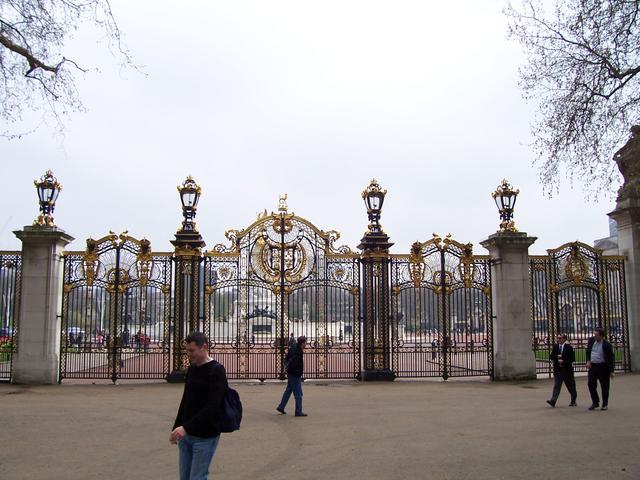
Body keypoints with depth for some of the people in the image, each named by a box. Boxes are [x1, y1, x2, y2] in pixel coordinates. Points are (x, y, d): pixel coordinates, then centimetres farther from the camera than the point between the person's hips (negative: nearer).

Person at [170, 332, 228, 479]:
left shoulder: (217, 371, -15)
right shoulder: (191, 369, 9)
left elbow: (212, 407, -24)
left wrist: (186, 427, -29)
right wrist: (177, 427, 14)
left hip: (205, 437, -7)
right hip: (186, 434, 7)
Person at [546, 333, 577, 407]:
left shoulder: (569, 347, -4)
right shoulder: (555, 346, 8)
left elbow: (572, 359, -8)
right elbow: (551, 357, 6)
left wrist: (563, 361, -15)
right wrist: (557, 357, -12)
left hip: (567, 370, -2)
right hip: (557, 370, 2)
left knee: (571, 386, 10)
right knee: (556, 385, -6)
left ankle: (573, 401, 26)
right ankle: (552, 401, -14)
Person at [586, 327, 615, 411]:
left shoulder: (607, 345, -13)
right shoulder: (591, 340, 1)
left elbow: (612, 358, -9)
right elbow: (588, 351, 18)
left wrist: (611, 371, -14)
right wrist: (588, 360, 5)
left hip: (603, 367, -4)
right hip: (592, 366, 4)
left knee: (604, 386, 4)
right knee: (590, 384, 2)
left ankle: (605, 404, 17)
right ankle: (595, 402, 18)